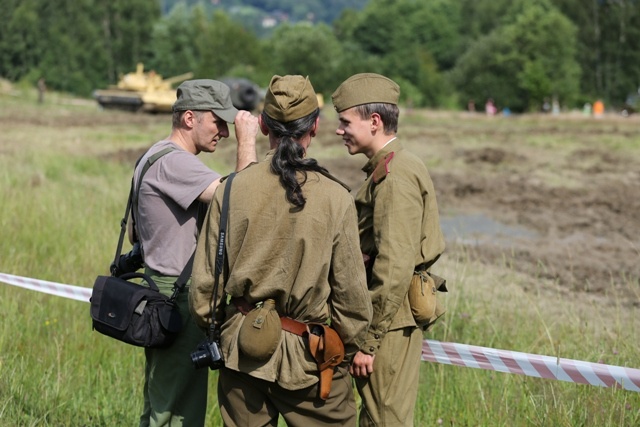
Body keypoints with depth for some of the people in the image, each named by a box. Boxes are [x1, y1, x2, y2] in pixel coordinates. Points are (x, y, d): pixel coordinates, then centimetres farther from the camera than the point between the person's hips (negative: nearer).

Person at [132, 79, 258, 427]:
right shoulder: (174, 162, -19)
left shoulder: (155, 156, 14)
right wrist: (247, 141, -20)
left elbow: (135, 232, 21)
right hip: (177, 300, -11)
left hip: (161, 296, 11)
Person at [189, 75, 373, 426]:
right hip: (309, 354, -2)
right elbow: (351, 291, -5)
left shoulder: (231, 190, -5)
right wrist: (349, 349, 9)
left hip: (242, 348, 3)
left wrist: (211, 328, 18)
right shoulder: (335, 198, -11)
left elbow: (204, 280, 1)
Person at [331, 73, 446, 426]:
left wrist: (367, 340, -20)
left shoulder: (396, 176, -17)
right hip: (391, 321, 10)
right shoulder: (385, 169, 15)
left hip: (388, 327, -10)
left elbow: (394, 268, -23)